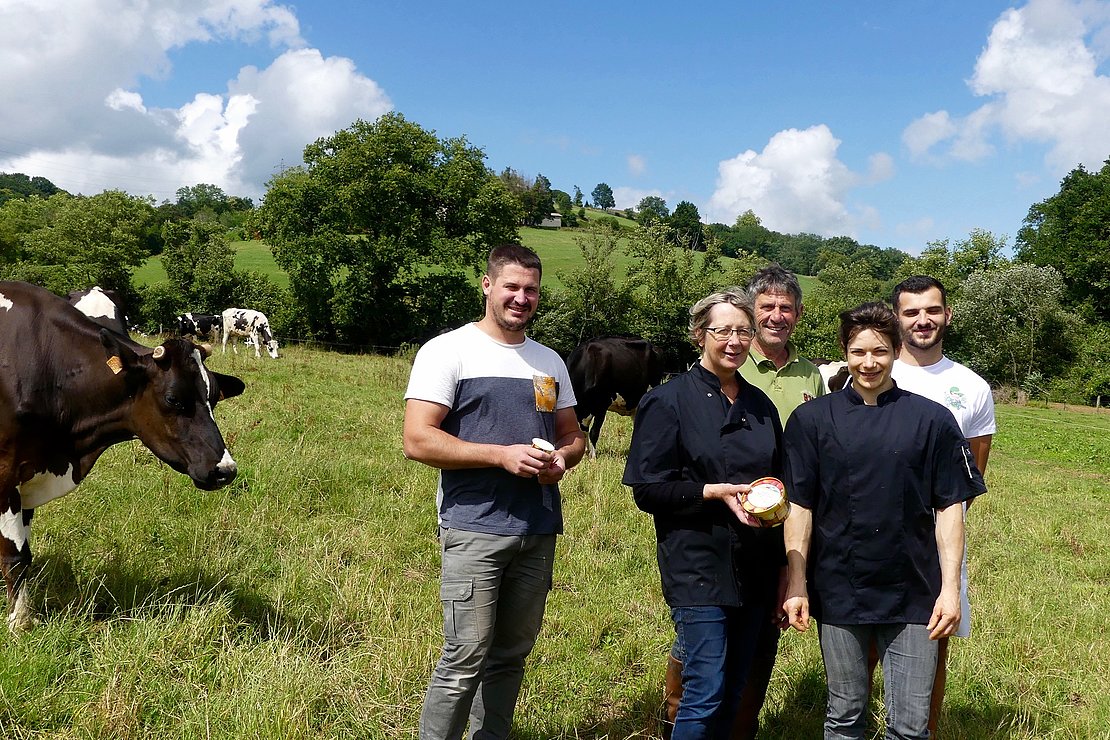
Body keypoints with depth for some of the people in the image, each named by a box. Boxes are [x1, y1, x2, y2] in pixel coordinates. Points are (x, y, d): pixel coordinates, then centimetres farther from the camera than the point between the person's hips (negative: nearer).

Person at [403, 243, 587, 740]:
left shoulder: (549, 362, 14)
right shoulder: (447, 350, -4)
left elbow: (573, 436, 20)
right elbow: (417, 441, -12)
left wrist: (561, 458, -4)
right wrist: (502, 455, -18)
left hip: (539, 531, 6)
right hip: (475, 528, -6)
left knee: (511, 655, 13)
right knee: (465, 659, -6)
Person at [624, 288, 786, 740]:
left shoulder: (760, 405, 12)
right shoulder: (669, 401, -5)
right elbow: (647, 489, -10)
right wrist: (715, 492, -21)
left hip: (754, 569, 6)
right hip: (699, 568, -6)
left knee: (733, 691, 13)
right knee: (706, 693, -5)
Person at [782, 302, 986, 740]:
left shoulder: (932, 420, 0)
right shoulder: (812, 419, 0)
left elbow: (949, 508, 1)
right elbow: (800, 506, 0)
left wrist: (950, 588, -4)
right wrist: (797, 586, -3)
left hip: (913, 594, 0)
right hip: (837, 593, 0)